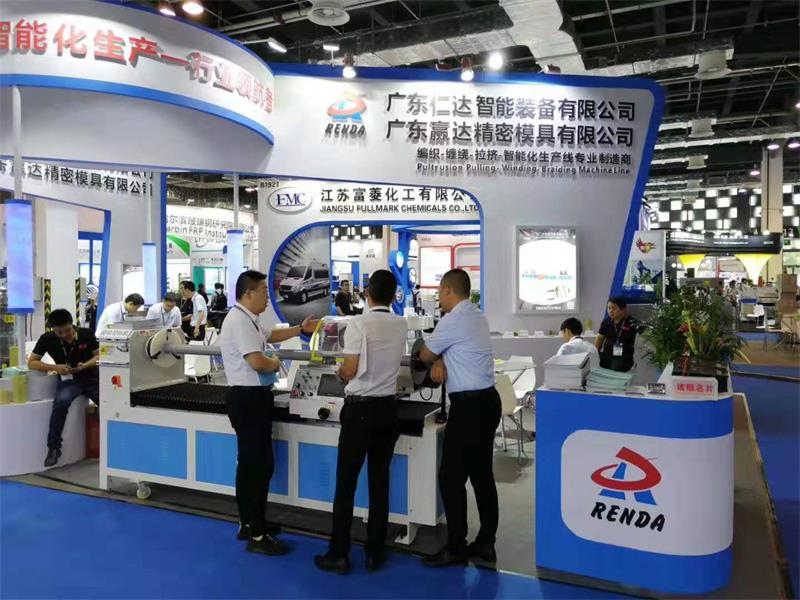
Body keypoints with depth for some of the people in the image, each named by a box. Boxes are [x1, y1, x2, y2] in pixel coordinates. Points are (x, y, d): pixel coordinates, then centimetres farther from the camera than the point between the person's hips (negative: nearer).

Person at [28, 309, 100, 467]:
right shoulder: (47, 339, -4)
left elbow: (99, 356, 2)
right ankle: (53, 447, -19)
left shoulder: (87, 334, -5)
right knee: (61, 402, -34)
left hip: (92, 378, 1)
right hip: (68, 380, 0)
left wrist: (85, 365, -19)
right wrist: (55, 368, -16)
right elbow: (31, 363, 0)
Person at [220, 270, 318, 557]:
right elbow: (257, 361, -27)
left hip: (253, 396, 11)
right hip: (248, 398, -11)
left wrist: (300, 330, 26)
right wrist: (275, 364, -6)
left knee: (251, 463, 17)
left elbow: (269, 336, 31)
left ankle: (249, 523, 30)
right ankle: (257, 535, 3)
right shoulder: (239, 320, -19)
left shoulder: (247, 319, 14)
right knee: (258, 464, -6)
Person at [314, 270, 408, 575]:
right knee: (380, 482, 11)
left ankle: (339, 554, 12)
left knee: (346, 483, 5)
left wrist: (340, 371, 8)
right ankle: (375, 553, 19)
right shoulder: (401, 325, 4)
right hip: (388, 408, 5)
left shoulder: (359, 323, -13)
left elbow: (350, 371, -14)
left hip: (360, 409, -4)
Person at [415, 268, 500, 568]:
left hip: (468, 406, -10)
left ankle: (456, 549, 6)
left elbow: (424, 354, -4)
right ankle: (485, 543, 22)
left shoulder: (453, 320, -15)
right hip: (487, 400, 10)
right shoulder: (477, 316, 13)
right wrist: (440, 361, -2)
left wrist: (435, 359, 17)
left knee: (451, 477, -2)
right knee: (482, 474, 14)